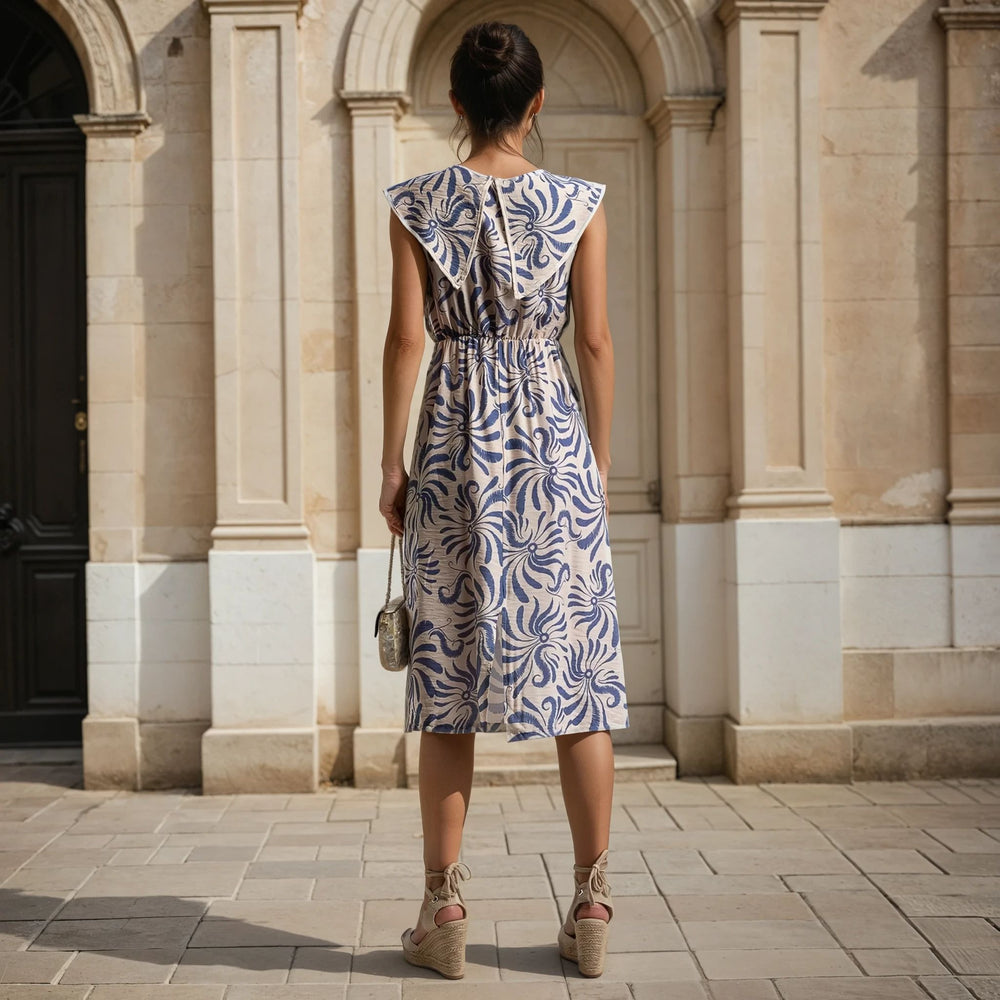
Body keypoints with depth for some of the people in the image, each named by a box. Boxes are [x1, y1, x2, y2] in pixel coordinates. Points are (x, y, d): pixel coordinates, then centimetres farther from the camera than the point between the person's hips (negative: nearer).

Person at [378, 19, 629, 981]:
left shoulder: (416, 206, 1)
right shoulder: (579, 204, 1)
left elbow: (407, 338, -3)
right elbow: (594, 343, 0)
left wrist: (392, 463, 3)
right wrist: (600, 460, 9)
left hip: (455, 443, 0)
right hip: (554, 437, 0)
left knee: (448, 679, 5)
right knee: (578, 675, 5)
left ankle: (444, 910, 9)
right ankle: (591, 905, 9)